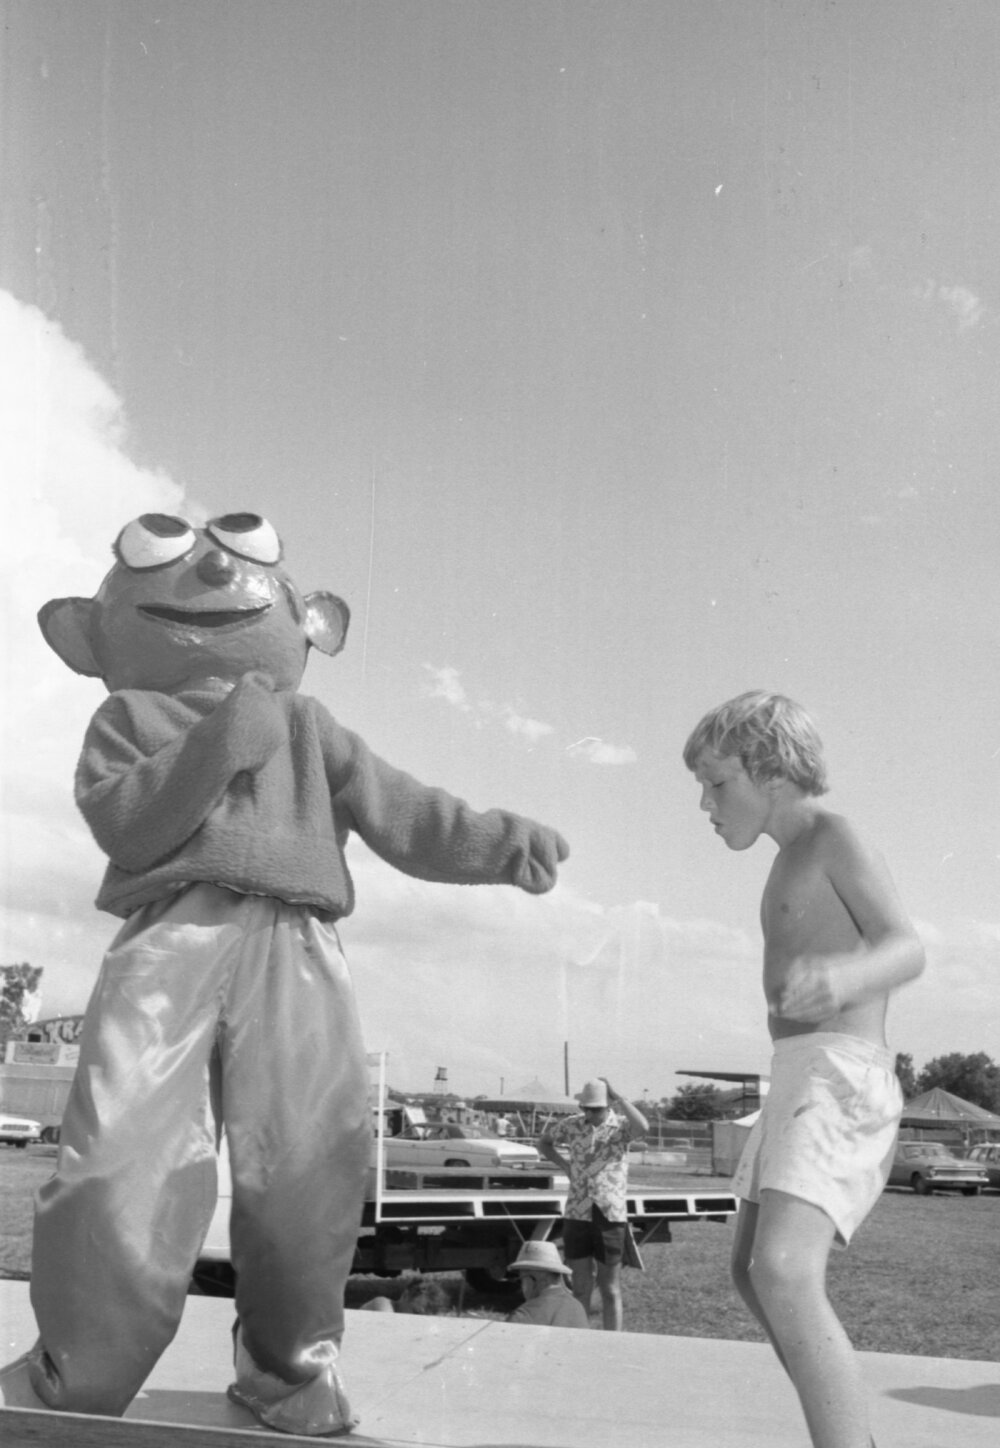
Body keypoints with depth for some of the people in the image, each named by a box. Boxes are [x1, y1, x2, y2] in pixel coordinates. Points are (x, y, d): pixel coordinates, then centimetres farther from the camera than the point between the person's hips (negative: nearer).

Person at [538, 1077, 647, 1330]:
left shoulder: (620, 1126, -5)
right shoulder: (573, 1125, 4)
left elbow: (643, 1127, -29)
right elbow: (544, 1142, 21)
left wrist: (618, 1097, -25)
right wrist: (564, 1164, 5)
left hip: (610, 1216, -3)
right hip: (576, 1215, 3)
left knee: (610, 1289, 6)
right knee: (580, 1288, 12)